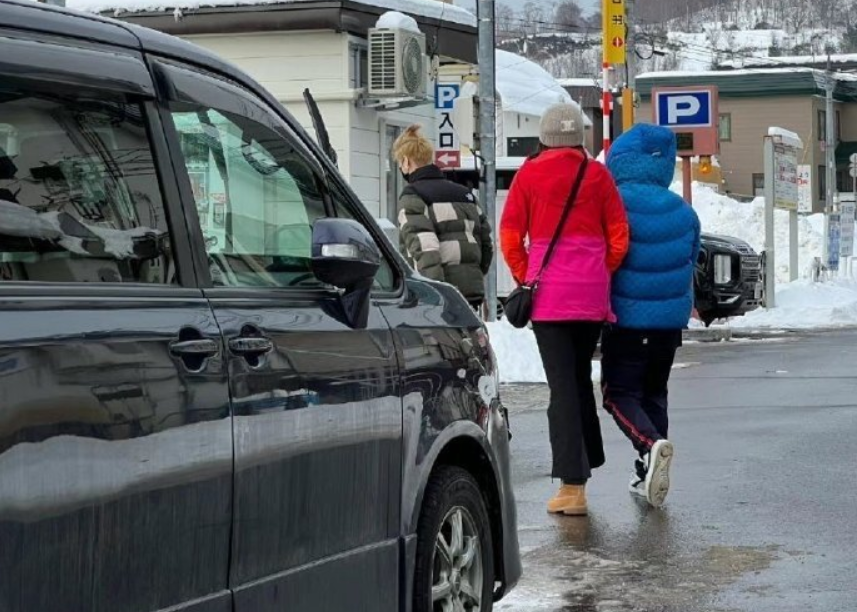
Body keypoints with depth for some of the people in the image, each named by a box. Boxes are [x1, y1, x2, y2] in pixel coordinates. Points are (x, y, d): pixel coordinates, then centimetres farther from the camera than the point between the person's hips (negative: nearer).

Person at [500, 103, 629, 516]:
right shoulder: (597, 175, 3)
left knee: (562, 385, -4)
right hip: (592, 295, 2)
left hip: (548, 295, -2)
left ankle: (572, 486, -9)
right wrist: (600, 276, 14)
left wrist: (526, 279, 10)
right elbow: (618, 237, 2)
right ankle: (583, 466, 27)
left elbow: (510, 238, -2)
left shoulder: (529, 175, -1)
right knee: (580, 377, 19)